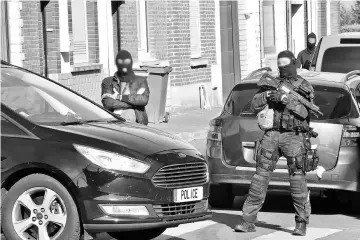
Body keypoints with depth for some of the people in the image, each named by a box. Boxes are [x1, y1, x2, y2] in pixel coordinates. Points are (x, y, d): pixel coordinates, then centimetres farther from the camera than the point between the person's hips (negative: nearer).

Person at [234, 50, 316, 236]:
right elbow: (255, 106, 7)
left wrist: (285, 99, -19)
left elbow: (304, 111, -10)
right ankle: (248, 220, 2)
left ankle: (302, 222, 2)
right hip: (271, 135, 3)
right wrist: (266, 94, -11)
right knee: (260, 176, 0)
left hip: (293, 136, -3)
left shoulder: (304, 86, 5)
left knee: (297, 179, -6)